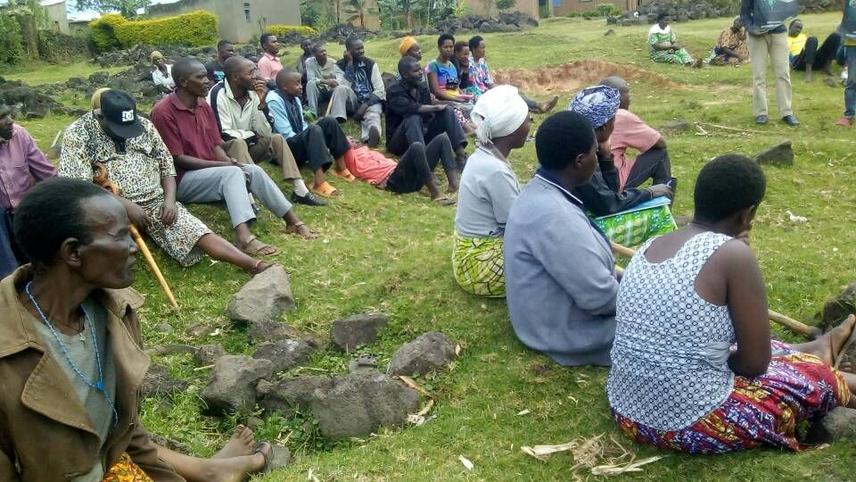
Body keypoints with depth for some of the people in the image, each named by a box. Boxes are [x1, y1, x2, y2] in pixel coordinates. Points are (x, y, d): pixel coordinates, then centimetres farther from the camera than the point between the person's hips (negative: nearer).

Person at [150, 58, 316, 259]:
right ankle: (244, 237, -49)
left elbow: (216, 145, 9)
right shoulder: (163, 112, -16)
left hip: (211, 171, 7)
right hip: (182, 180, -7)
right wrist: (222, 164, -20)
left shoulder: (204, 106, 8)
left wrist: (228, 161, -15)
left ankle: (293, 220, -7)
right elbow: (176, 159, -18)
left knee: (254, 170, -11)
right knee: (232, 173, -30)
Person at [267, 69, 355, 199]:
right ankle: (319, 182, -44)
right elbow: (287, 134, -22)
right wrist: (311, 137, -18)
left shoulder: (294, 98, 8)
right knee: (314, 130, -33)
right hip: (286, 149, -8)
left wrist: (315, 142, -4)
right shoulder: (274, 101, -18)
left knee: (328, 122, -8)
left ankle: (340, 167, -5)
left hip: (302, 141, 8)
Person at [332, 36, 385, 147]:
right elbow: (345, 86, -14)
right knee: (340, 89, -29)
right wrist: (350, 64, -14)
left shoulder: (370, 64, 2)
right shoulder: (341, 65, 2)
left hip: (371, 102, -1)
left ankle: (372, 135, -73)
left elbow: (380, 90, -5)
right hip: (353, 103, 1)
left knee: (372, 116, -37)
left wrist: (365, 106, -18)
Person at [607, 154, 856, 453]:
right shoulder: (734, 254, -19)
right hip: (690, 426, -7)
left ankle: (817, 347, 56)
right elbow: (756, 362, -11)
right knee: (815, 376, 17)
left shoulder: (651, 245, 2)